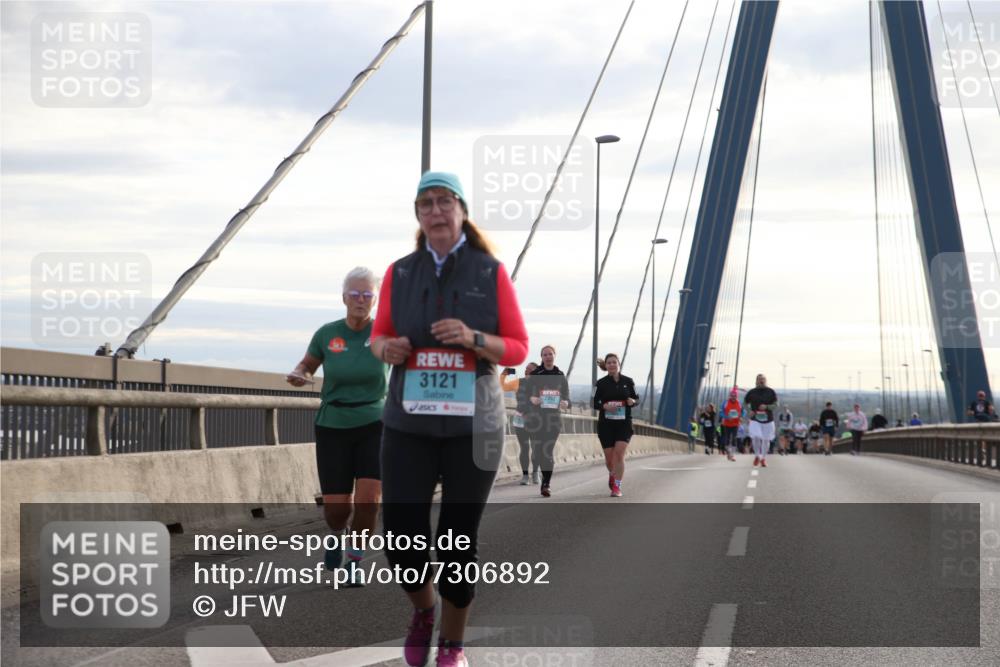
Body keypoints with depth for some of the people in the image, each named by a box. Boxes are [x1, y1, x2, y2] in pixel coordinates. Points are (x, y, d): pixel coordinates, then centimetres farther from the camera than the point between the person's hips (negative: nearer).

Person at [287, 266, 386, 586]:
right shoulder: (327, 334, -2)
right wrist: (297, 376, -9)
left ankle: (354, 563, 3)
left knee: (368, 500, -19)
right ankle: (337, 534, 34)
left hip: (373, 426, -1)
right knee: (336, 508, -4)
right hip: (333, 428, 1)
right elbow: (306, 365, 13)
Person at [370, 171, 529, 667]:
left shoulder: (491, 272, -1)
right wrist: (386, 348, -9)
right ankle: (423, 609, 28)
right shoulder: (400, 272, 5)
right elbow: (379, 336, 15)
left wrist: (474, 340, -18)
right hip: (409, 423, 2)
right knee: (401, 540, -4)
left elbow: (517, 348, 2)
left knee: (458, 542, 1)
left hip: (473, 425, -2)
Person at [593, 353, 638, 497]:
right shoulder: (601, 383, 1)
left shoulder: (628, 381, 4)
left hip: (624, 423, 0)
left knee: (619, 453, -15)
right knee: (609, 457, 6)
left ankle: (617, 487, -11)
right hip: (606, 424, 0)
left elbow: (636, 398, 12)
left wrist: (632, 401, -11)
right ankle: (612, 474, 40)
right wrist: (604, 406, -17)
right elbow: (595, 403, 3)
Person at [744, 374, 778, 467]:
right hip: (755, 419, -1)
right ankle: (757, 455, 9)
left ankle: (763, 458, 22)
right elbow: (745, 403, 14)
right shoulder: (752, 392, 2)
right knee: (756, 437, -16)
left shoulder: (771, 392, 0)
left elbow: (776, 404, 1)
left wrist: (766, 407, -17)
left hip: (768, 419, 1)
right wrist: (749, 411, -5)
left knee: (766, 439, 5)